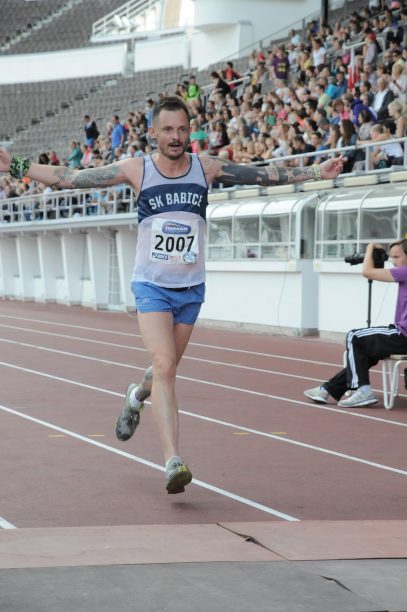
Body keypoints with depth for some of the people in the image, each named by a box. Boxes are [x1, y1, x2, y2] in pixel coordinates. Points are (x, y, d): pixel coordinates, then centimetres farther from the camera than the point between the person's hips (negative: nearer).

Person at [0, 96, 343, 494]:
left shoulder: (206, 168, -1)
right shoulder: (136, 169, -7)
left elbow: (265, 175, 4)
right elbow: (70, 178, -6)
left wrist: (316, 172, 3)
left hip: (191, 287, 3)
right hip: (151, 285, -3)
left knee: (167, 370, 16)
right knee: (164, 368, -17)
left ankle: (137, 395, 52)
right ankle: (173, 462, -20)